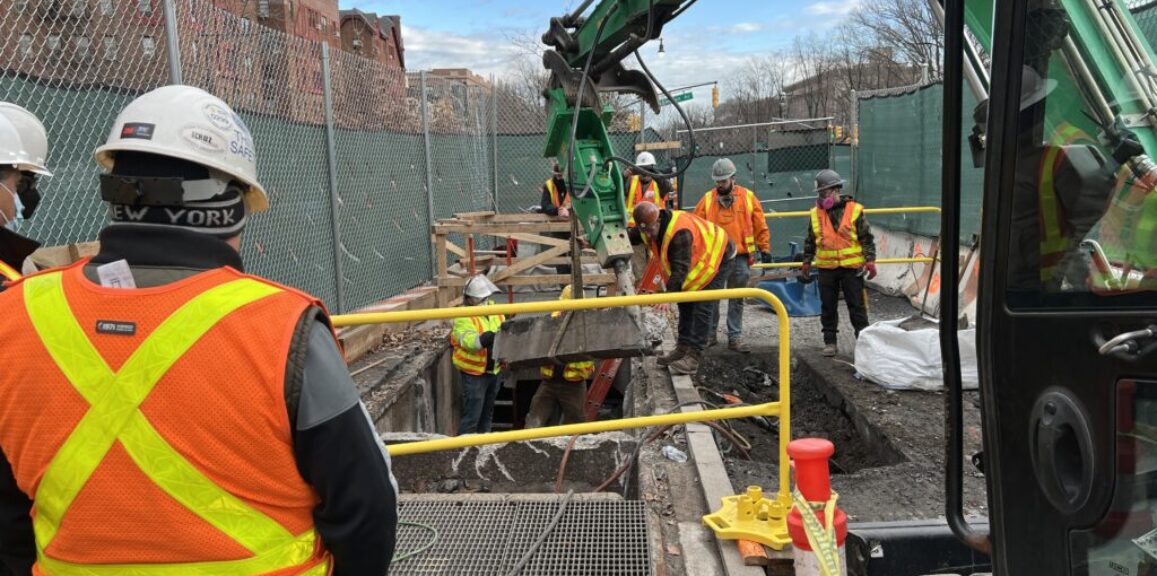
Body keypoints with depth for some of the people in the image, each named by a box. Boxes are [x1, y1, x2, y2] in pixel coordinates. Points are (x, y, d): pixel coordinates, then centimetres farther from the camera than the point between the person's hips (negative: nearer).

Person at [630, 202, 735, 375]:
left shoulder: (680, 233, -38)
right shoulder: (649, 227, -11)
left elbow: (680, 269, -41)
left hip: (719, 259, -10)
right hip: (697, 262, 10)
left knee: (702, 309, -16)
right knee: (686, 305, 12)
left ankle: (693, 358, -17)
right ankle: (682, 348, 19)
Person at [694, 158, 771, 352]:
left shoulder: (748, 197, 2)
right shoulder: (707, 199, 2)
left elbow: (760, 227, 5)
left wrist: (765, 249, 4)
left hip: (740, 258, 0)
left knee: (737, 300, 7)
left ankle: (735, 337, 13)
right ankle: (709, 334, 19)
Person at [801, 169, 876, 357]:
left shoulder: (854, 210, -5)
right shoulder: (816, 213, 4)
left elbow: (867, 238, -2)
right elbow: (810, 240, 14)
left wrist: (870, 260, -7)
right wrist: (807, 261, 15)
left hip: (851, 267, -3)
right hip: (826, 268, 3)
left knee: (857, 306, 4)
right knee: (828, 307, 8)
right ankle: (830, 342, 18)